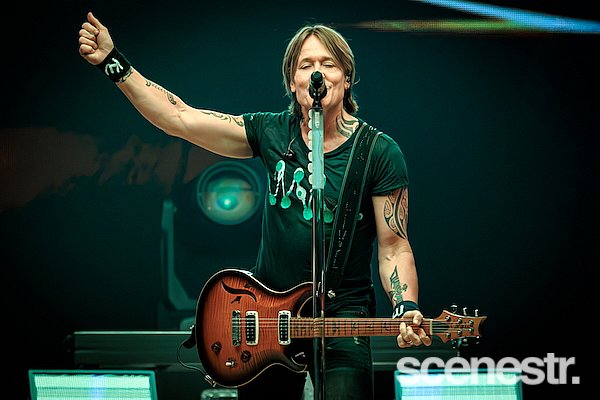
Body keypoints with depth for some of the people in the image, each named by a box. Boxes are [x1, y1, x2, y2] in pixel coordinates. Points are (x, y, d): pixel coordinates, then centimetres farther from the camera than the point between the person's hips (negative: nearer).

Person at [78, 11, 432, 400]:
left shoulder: (381, 154, -8)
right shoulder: (273, 133, 1)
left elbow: (394, 245, -6)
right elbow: (178, 118, -2)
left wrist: (407, 309, -23)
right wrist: (114, 62, -6)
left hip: (343, 315, -4)